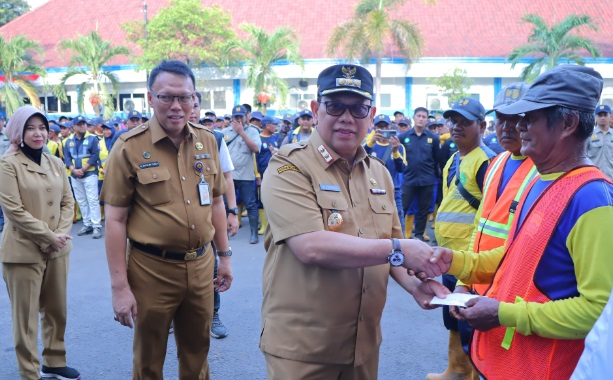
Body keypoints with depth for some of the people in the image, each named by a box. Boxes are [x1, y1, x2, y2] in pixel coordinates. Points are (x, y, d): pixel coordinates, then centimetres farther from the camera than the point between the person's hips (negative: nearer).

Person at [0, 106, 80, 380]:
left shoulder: (55, 163, 10)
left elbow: (67, 201, 9)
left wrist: (62, 234, -7)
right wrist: (49, 237, -15)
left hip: (57, 249, 6)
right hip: (24, 251, -5)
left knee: (56, 310, 14)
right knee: (26, 316, 3)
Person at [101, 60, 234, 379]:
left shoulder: (207, 141, 4)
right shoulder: (129, 147, -10)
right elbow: (115, 220, -10)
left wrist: (224, 256, 12)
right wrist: (120, 286, -13)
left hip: (201, 266, 4)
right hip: (151, 269, -4)